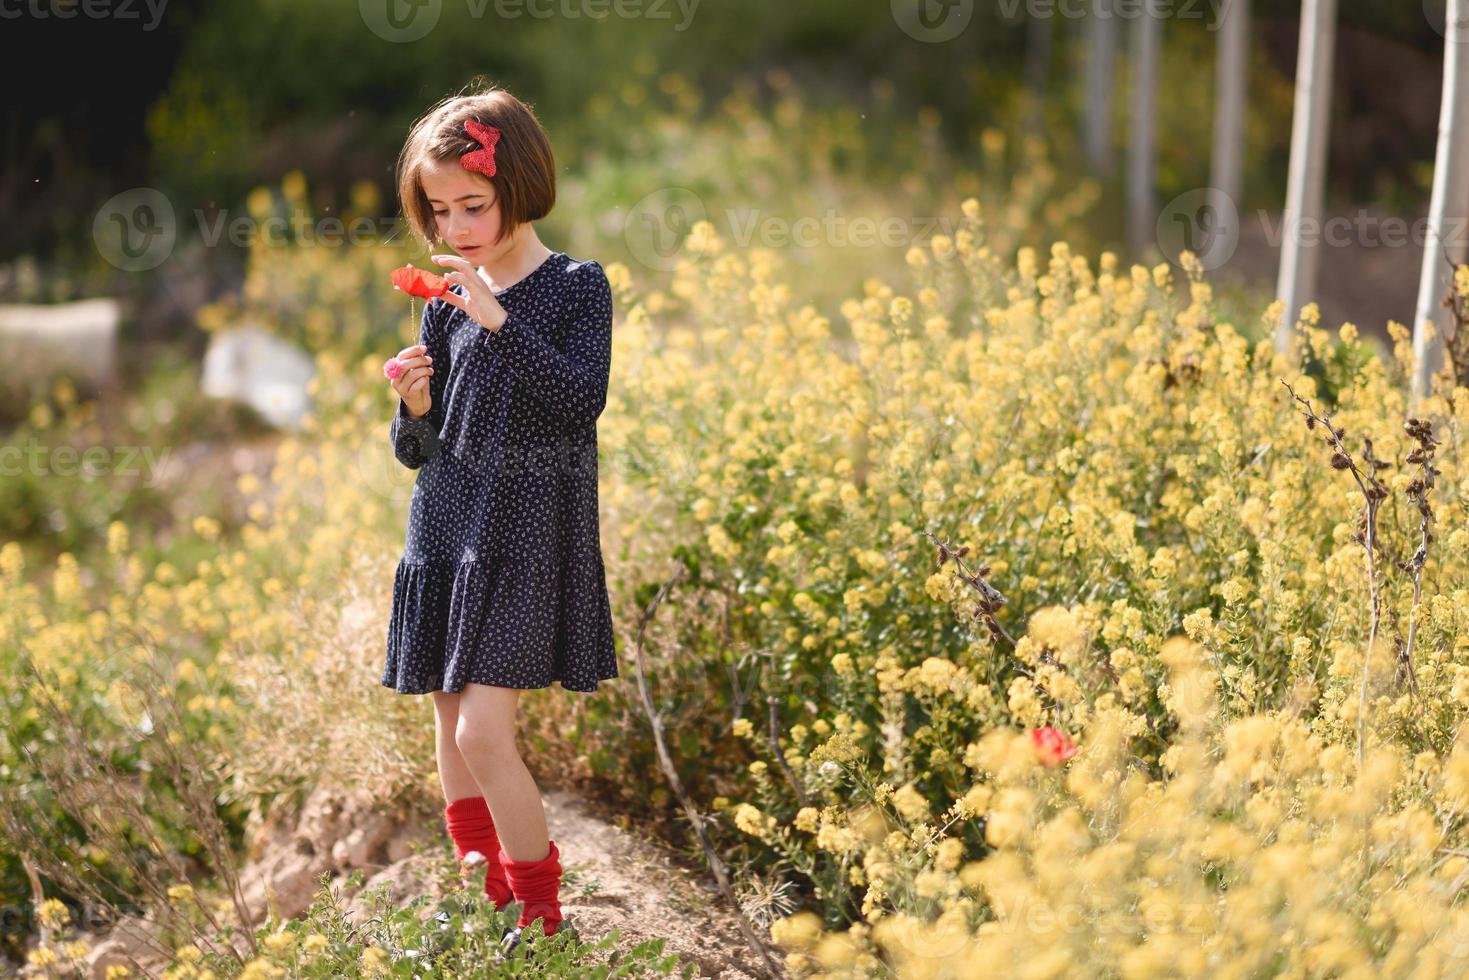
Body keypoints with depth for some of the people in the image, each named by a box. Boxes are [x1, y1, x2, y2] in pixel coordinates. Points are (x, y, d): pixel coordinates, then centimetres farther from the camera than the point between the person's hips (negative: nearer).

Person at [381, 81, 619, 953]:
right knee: (453, 734, 9)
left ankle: (543, 919, -2)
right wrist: (415, 407, -11)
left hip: (529, 531, -6)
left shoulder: (576, 286, -3)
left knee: (484, 732, -14)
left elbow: (584, 398, -19)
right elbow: (417, 453, 11)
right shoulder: (448, 303, 8)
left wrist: (500, 321, -24)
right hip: (447, 528, 6)